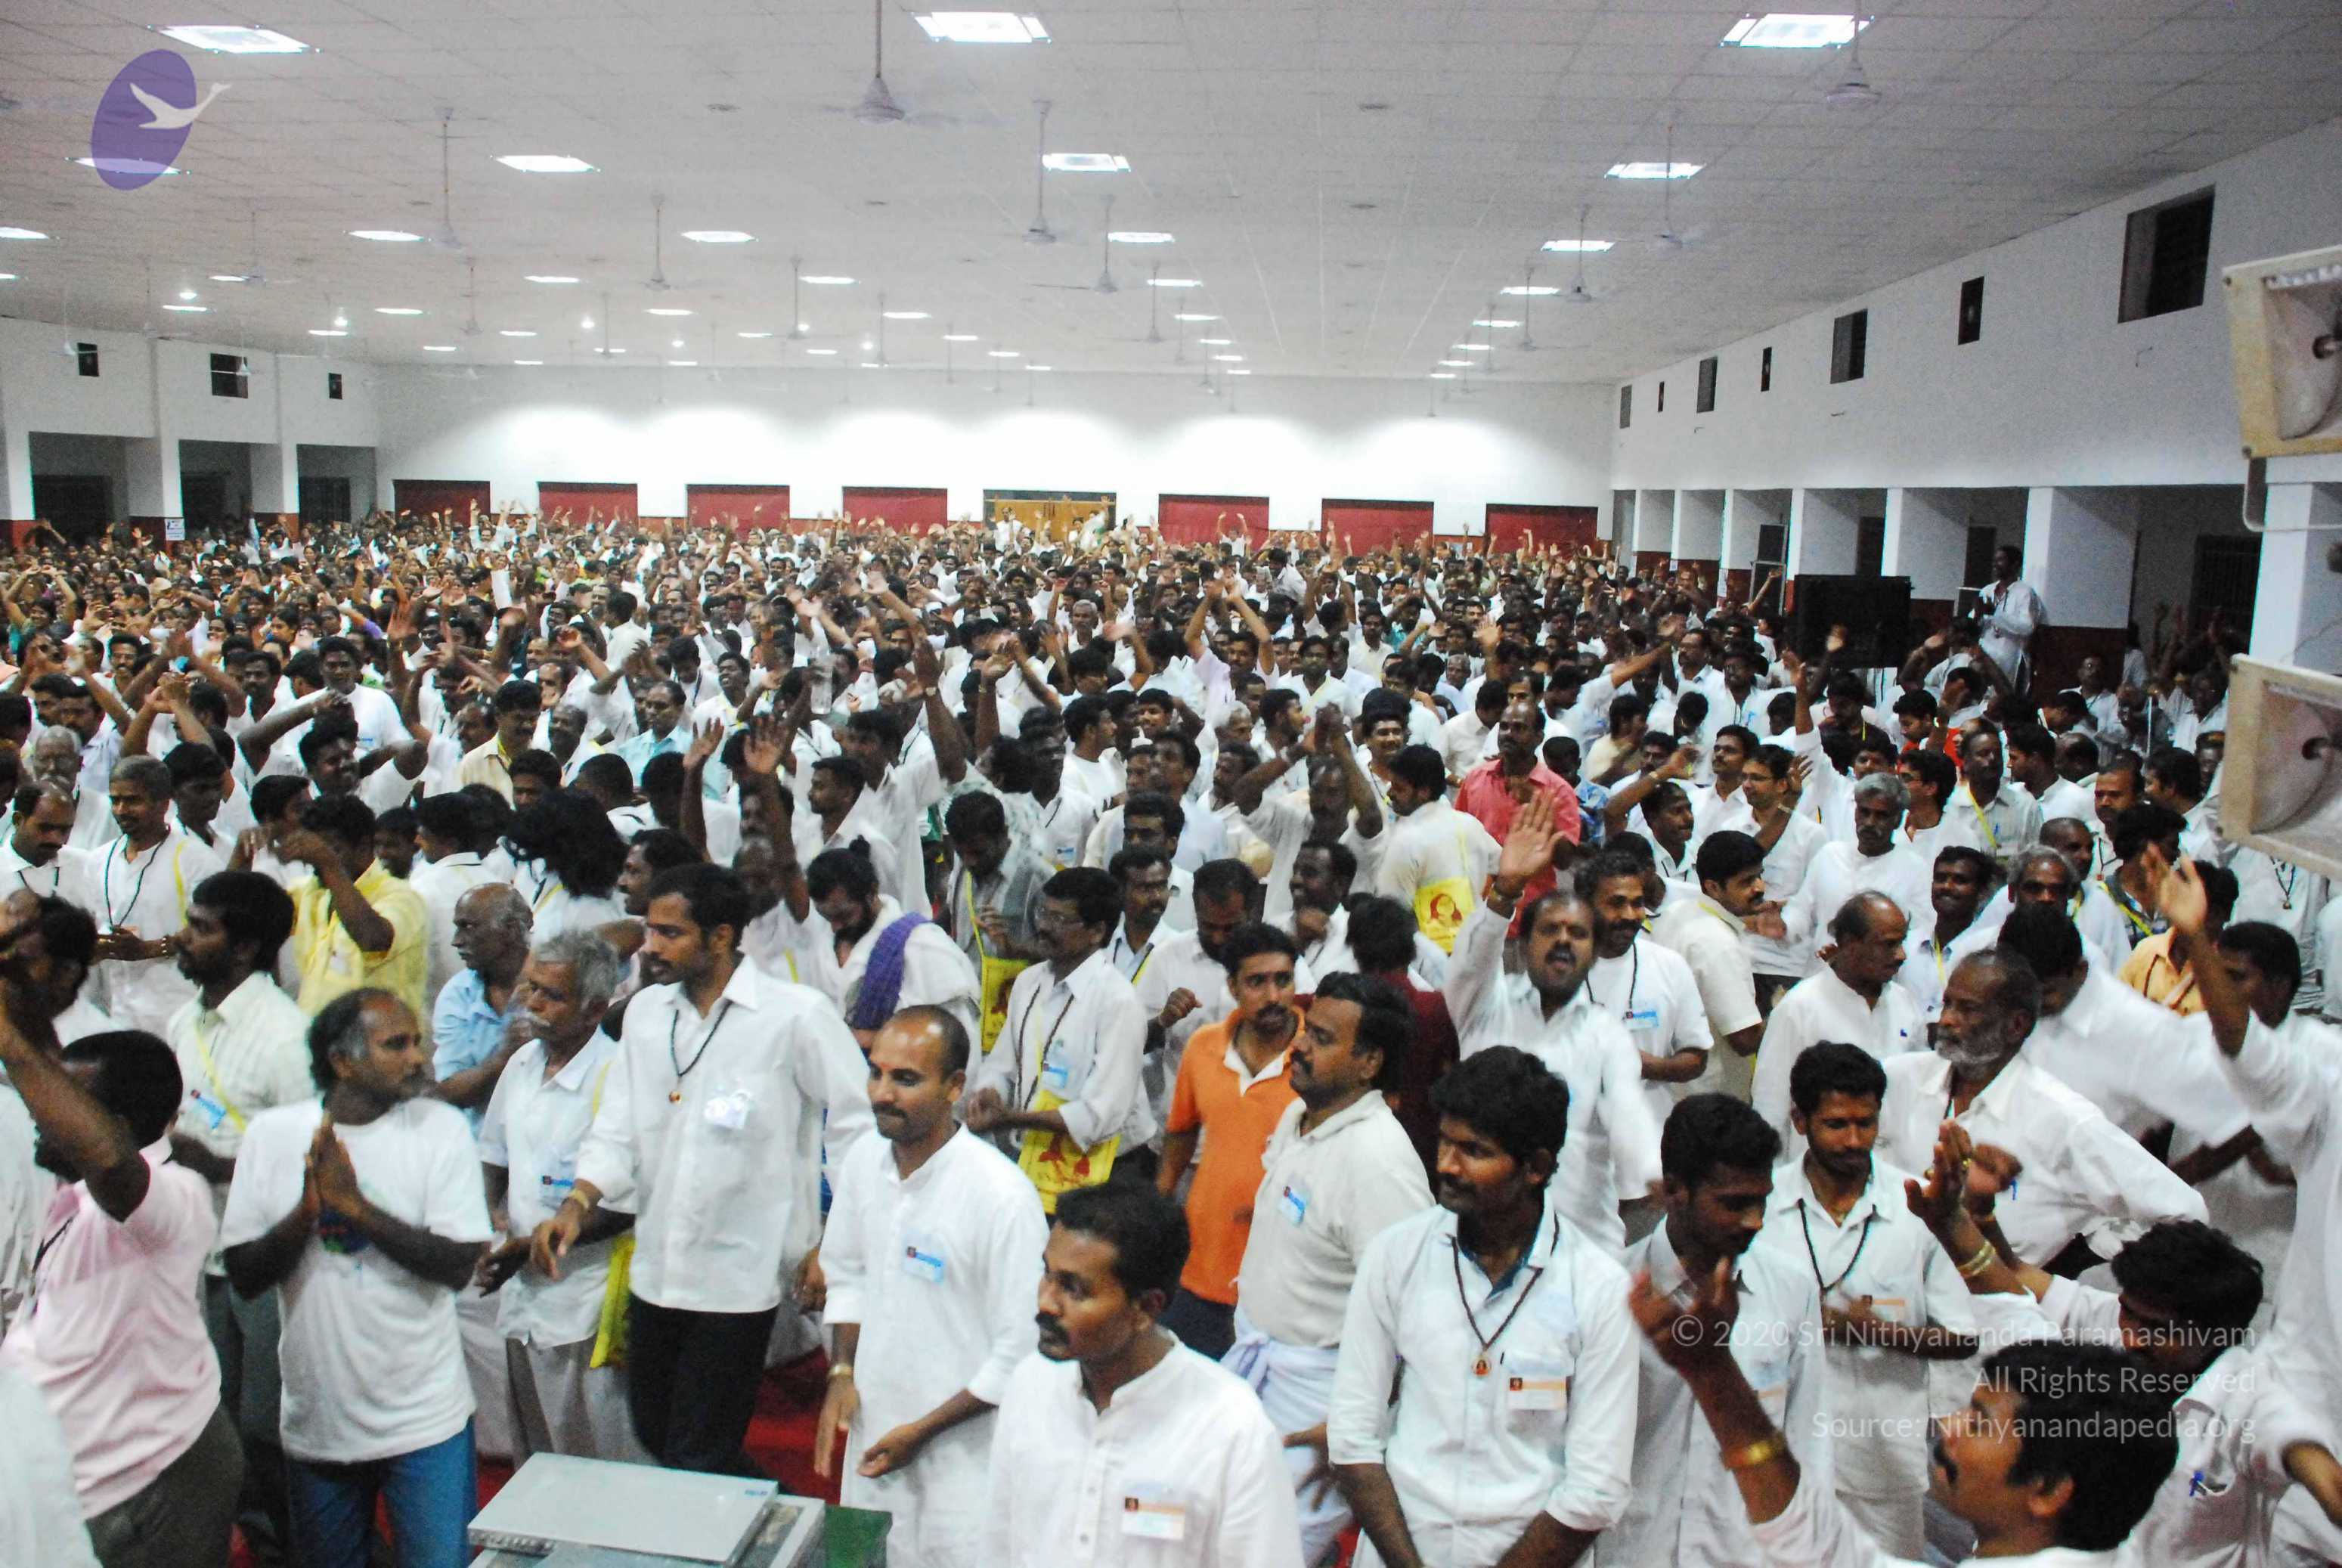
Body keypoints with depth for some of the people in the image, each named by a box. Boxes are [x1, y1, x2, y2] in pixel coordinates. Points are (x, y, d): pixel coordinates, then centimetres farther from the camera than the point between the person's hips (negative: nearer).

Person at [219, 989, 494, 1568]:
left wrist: (355, 1204, -20)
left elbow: (458, 1265, -13)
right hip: (316, 1418, 2)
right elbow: (244, 1276, -3)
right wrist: (308, 1209, -20)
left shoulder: (441, 1128, -7)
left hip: (424, 1421, -2)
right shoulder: (272, 1133, -3)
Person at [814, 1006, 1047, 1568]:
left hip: (962, 1457, -6)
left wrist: (923, 1431, -14)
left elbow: (1022, 1350, -18)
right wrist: (842, 1373, 1)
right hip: (872, 1434, 6)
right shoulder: (864, 1160, -4)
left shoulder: (1001, 1195, -24)